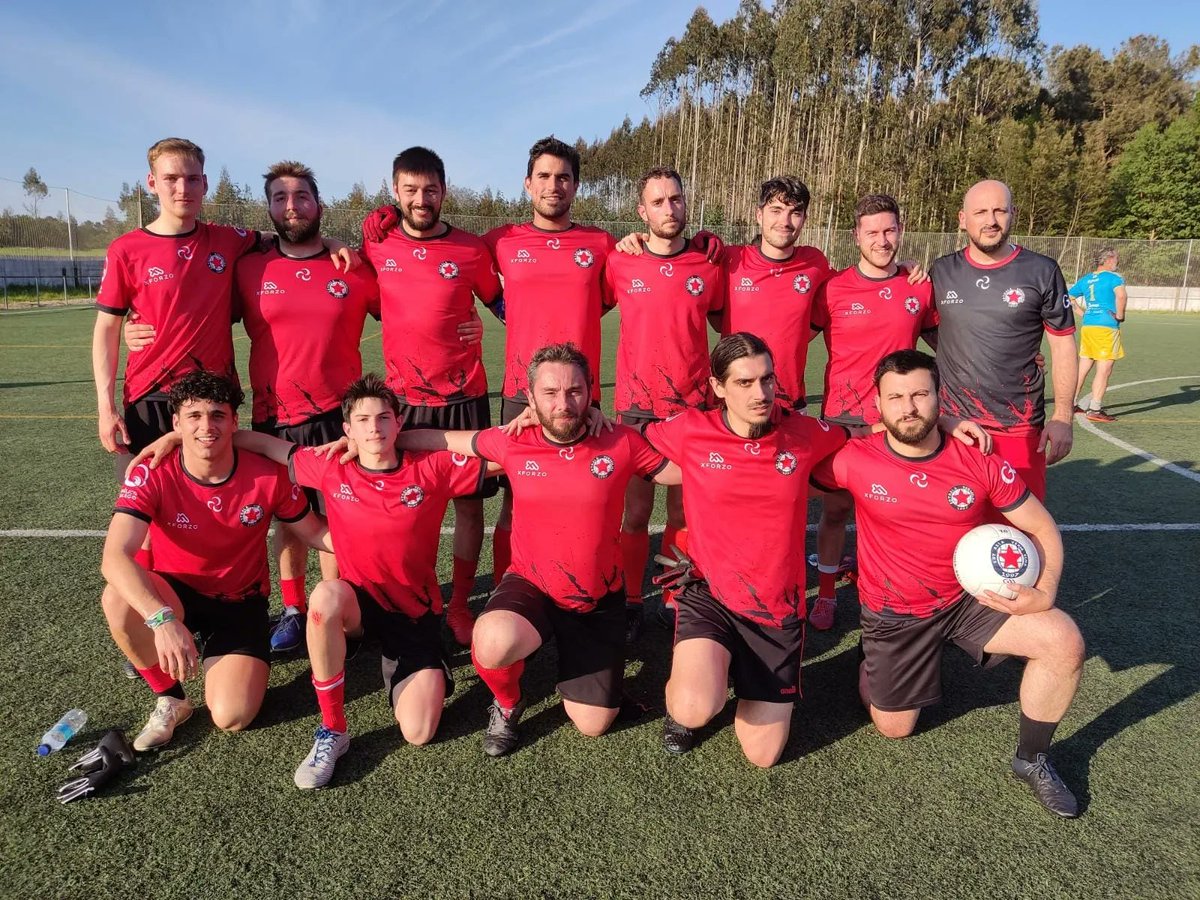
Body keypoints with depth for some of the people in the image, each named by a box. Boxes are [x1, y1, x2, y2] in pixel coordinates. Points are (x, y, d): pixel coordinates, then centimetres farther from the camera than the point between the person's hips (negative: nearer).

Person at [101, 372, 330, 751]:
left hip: (241, 602, 0)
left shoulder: (268, 475, -17)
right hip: (175, 594, 1)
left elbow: (314, 532, -3)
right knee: (119, 600, -34)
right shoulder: (151, 475, -20)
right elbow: (115, 557, -32)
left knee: (231, 717, -18)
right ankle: (170, 698, -8)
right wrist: (162, 619, -47)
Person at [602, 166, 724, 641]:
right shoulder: (620, 264, 0)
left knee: (683, 512, 7)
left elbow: (726, 327, 16)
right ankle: (630, 602, 18)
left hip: (692, 407, 1)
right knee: (636, 512, 5)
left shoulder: (709, 266, 3)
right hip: (635, 409, -1)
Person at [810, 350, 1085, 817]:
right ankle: (872, 663, 44)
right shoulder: (855, 461, -19)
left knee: (1064, 642, -21)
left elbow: (1043, 529, -5)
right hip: (893, 612, -1)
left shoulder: (980, 461, -14)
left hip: (969, 597, 1)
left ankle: (1032, 760, 5)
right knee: (894, 728, 9)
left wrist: (1043, 594, -21)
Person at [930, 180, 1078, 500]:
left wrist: (1062, 417, -4)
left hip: (1020, 428, -2)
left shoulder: (1042, 271, -2)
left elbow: (1062, 344, 1)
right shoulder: (941, 271, 3)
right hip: (954, 425, 2)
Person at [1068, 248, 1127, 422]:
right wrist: (1120, 315, -12)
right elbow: (1121, 296, -25)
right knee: (1104, 371, -2)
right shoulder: (1114, 277, -7)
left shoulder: (1086, 279, 13)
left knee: (1082, 368, 13)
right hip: (1107, 327, -7)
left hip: (1087, 326, 7)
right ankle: (1095, 410, -2)